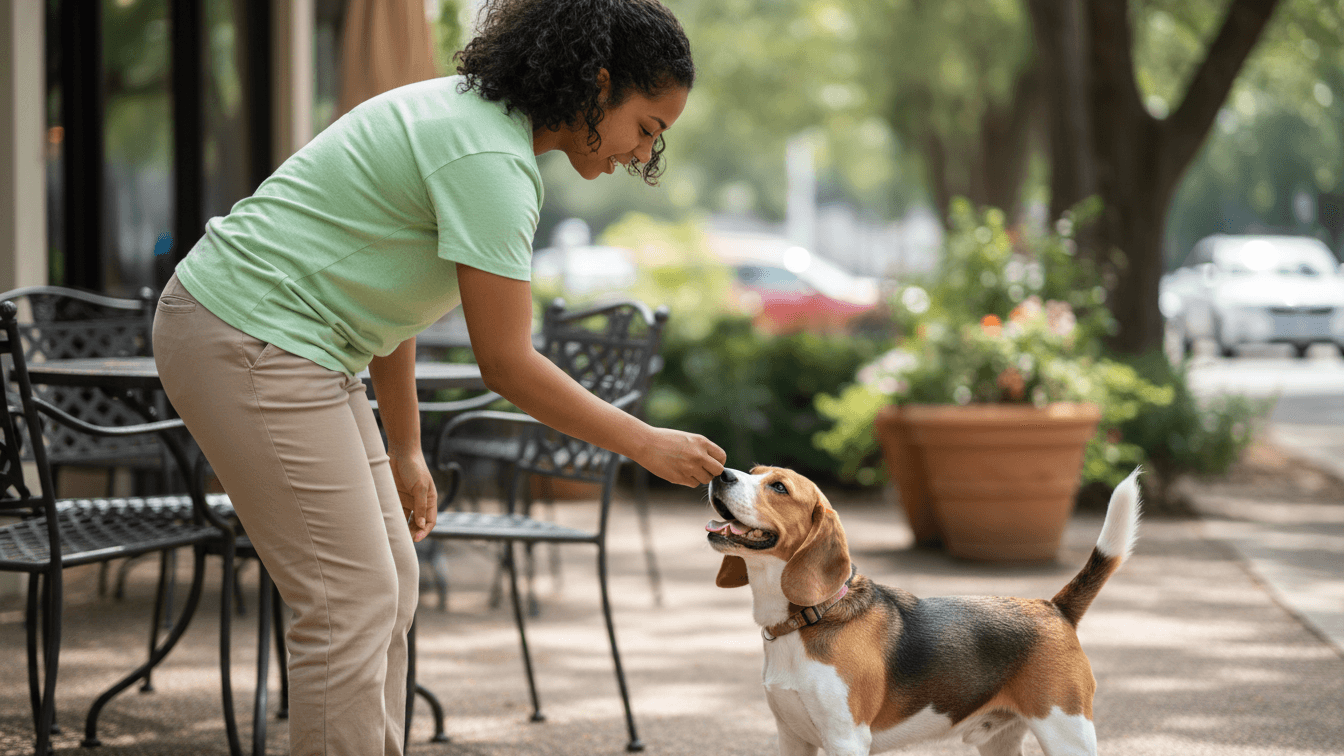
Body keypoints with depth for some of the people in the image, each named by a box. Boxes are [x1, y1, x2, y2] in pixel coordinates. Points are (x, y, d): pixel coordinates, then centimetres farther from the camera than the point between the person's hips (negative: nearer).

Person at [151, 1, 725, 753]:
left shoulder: (473, 116, 11)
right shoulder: (491, 160, -20)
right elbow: (507, 363, -18)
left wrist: (405, 451, 20)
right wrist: (646, 445, -10)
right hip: (248, 344, -11)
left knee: (389, 583, 11)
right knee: (352, 599, -10)